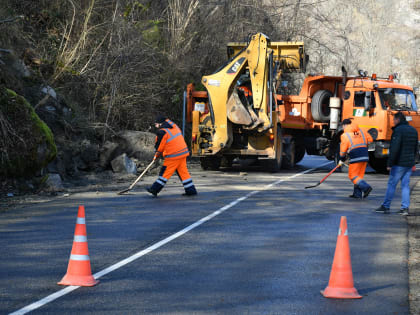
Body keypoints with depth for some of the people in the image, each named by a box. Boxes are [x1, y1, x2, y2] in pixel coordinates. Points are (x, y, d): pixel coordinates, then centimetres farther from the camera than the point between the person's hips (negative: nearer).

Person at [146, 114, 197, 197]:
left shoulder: (162, 132, -14)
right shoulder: (174, 126, 10)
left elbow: (159, 146, -5)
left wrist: (157, 154, 17)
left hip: (173, 155, -7)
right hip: (183, 152, 7)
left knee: (165, 172, 0)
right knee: (183, 172, 12)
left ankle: (155, 189, 5)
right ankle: (191, 190, 12)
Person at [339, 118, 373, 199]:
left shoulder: (345, 135, -2)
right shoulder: (361, 131, 13)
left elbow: (343, 149, -1)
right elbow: (370, 139, 14)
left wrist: (342, 160, 13)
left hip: (355, 158, -6)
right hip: (365, 156, 6)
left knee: (353, 176, 1)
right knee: (359, 175, 14)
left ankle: (366, 187, -17)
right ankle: (357, 194, 14)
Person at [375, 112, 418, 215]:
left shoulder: (398, 130, -12)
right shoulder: (413, 130, 14)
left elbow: (394, 149, -18)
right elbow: (416, 148, 20)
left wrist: (390, 164, -16)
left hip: (399, 164, -7)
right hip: (409, 164, 7)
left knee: (391, 184, 1)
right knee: (405, 185, 8)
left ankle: (386, 206, 5)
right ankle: (405, 208, 3)